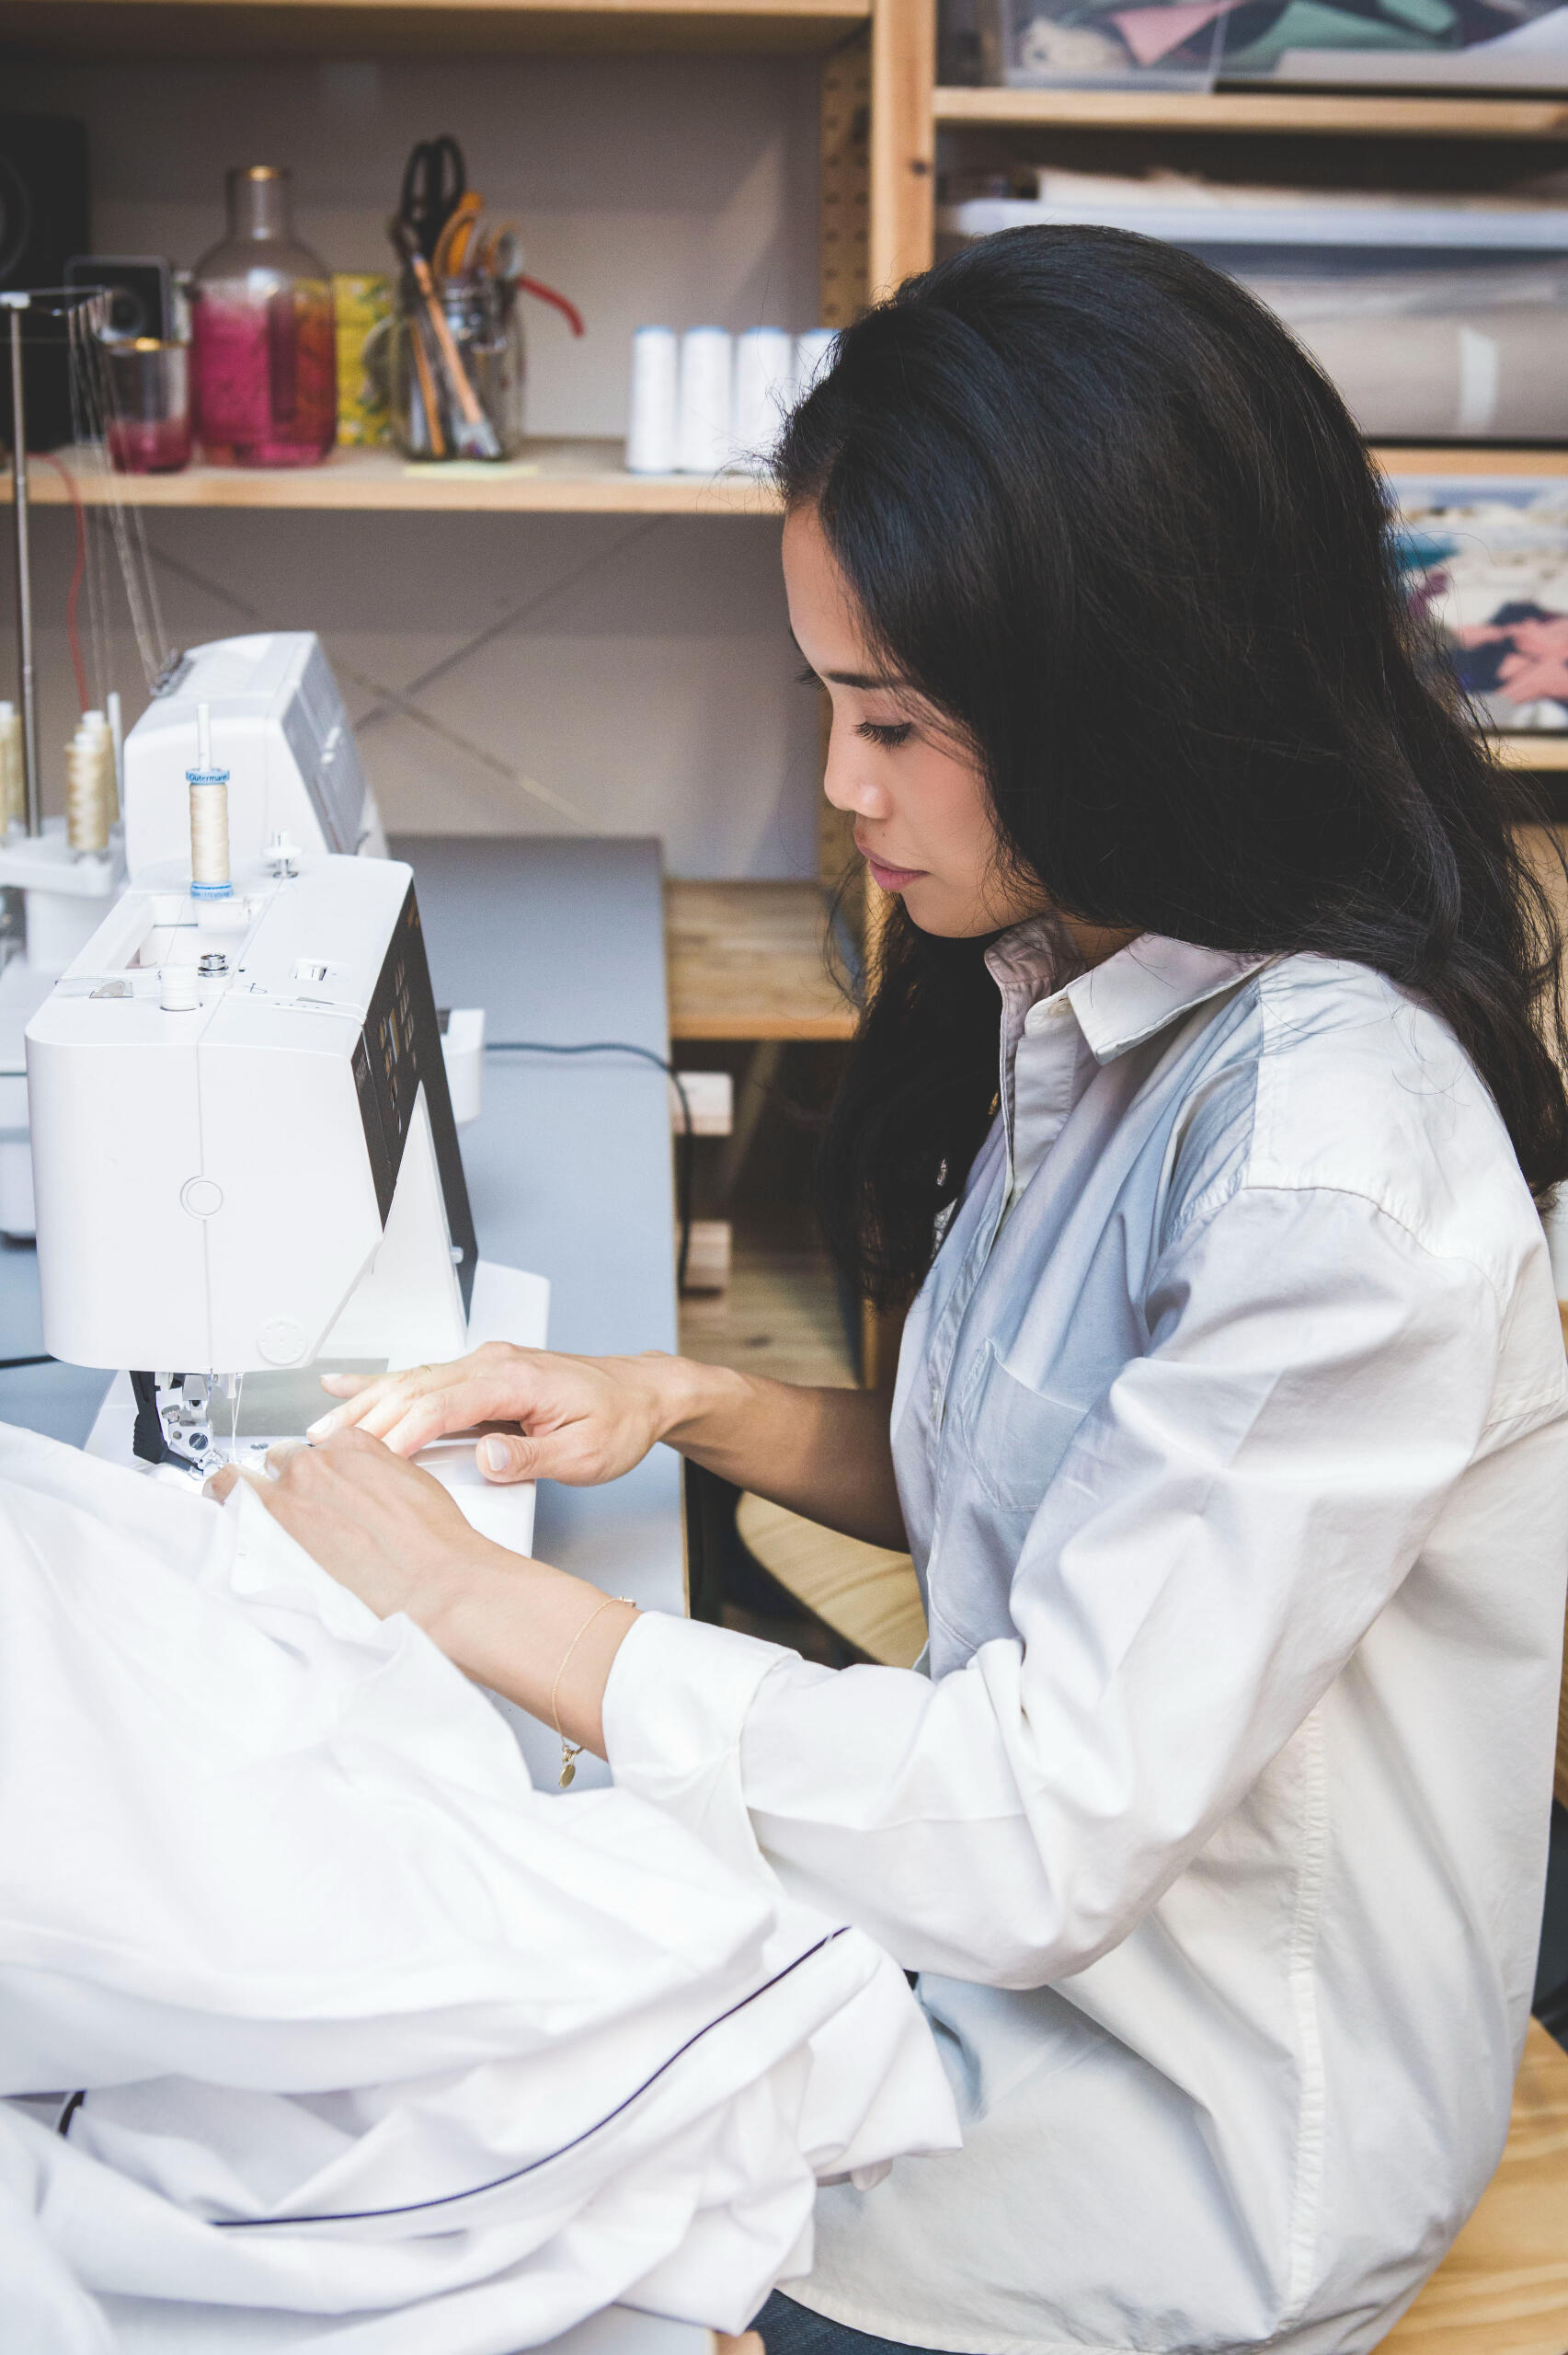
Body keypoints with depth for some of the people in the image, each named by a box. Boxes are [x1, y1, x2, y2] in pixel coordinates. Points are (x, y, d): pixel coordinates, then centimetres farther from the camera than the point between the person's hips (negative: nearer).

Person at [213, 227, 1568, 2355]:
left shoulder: (1337, 1149, -30)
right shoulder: (1074, 997, -2)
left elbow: (1043, 1838, -30)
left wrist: (464, 1594, -23)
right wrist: (685, 1406, -5)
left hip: (1199, 2161, -7)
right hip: (1021, 1929, 7)